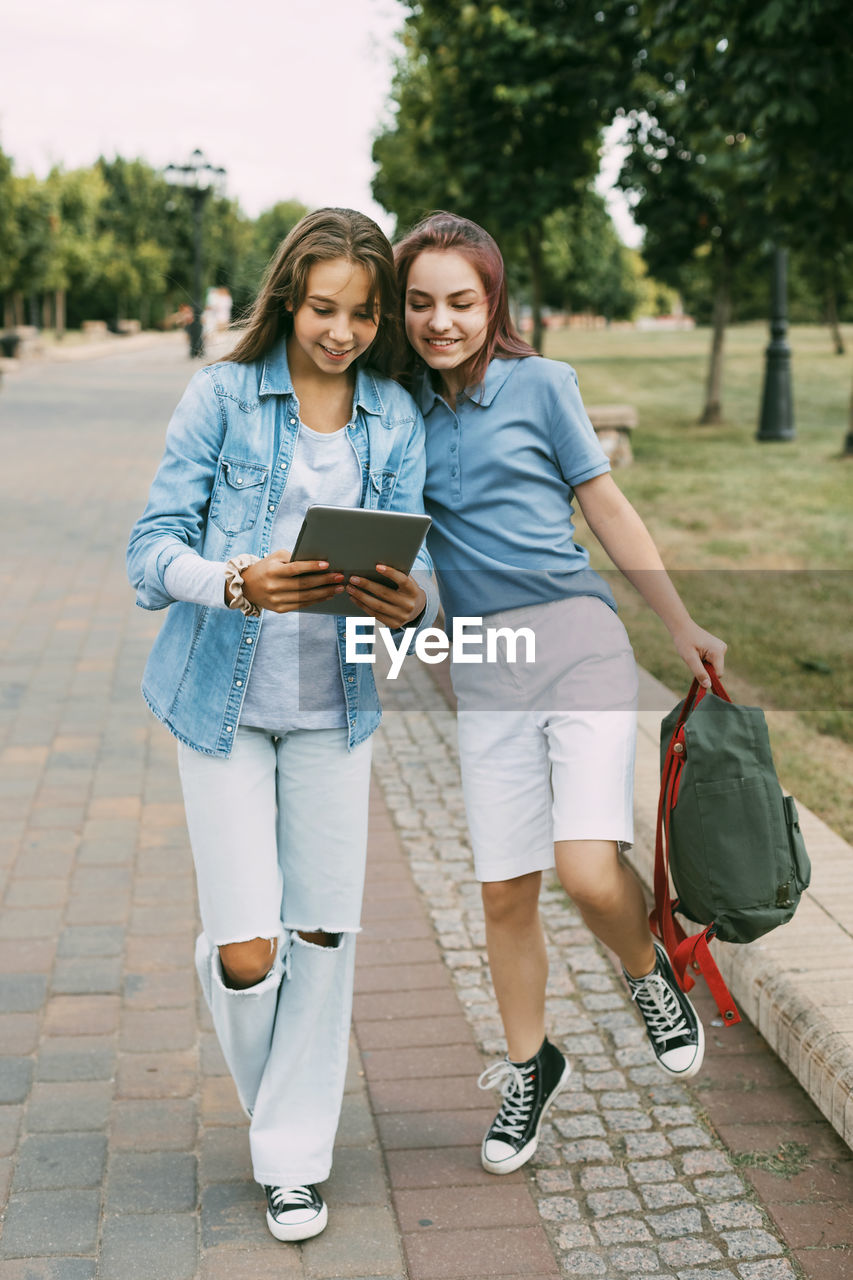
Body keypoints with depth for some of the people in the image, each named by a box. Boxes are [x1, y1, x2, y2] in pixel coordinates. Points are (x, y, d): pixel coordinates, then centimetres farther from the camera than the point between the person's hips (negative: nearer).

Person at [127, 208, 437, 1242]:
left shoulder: (397, 419, 3)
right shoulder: (223, 395, -6)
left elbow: (413, 557, 0)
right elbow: (152, 545, -9)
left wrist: (412, 600, -25)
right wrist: (239, 583, -29)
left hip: (334, 705, 3)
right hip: (222, 701, -2)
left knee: (324, 933, 5)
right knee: (246, 950, -3)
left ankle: (293, 1155, 26)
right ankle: (270, 1099, 34)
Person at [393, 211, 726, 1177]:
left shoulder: (539, 384, 1)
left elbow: (607, 508, 6)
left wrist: (683, 629, 9)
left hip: (578, 643, -3)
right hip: (482, 670, 3)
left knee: (589, 872, -17)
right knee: (504, 892, 7)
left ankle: (648, 972, 19)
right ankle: (531, 1065, 31)